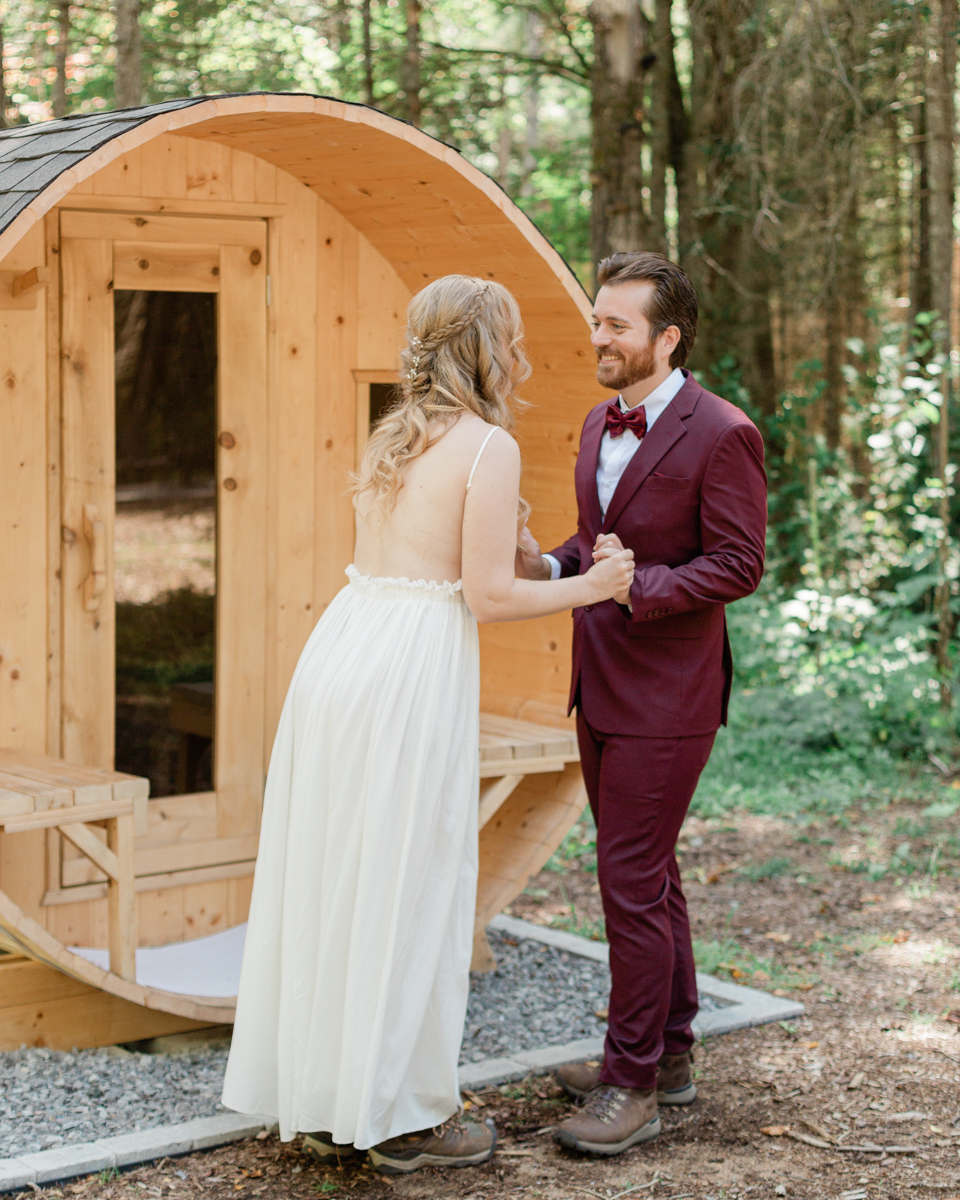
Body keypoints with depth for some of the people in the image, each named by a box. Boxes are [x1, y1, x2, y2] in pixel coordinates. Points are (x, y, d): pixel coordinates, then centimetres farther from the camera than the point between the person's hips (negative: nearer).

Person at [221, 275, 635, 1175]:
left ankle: (321, 1100, 23)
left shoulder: (394, 435, 16)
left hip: (338, 653, 8)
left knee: (329, 880, 12)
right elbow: (489, 596, -11)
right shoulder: (489, 445, -7)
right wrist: (589, 589, 3)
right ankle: (404, 1116, 11)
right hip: (415, 669, -8)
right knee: (408, 889, 1)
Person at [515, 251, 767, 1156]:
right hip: (602, 687, 9)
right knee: (647, 875, 17)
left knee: (633, 881, -5)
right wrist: (550, 566, 0)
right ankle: (667, 1055, 30)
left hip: (664, 697, -9)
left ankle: (632, 1084, 6)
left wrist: (640, 585, -25)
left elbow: (738, 564, -15)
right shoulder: (600, 424, 11)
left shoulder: (721, 435, -14)